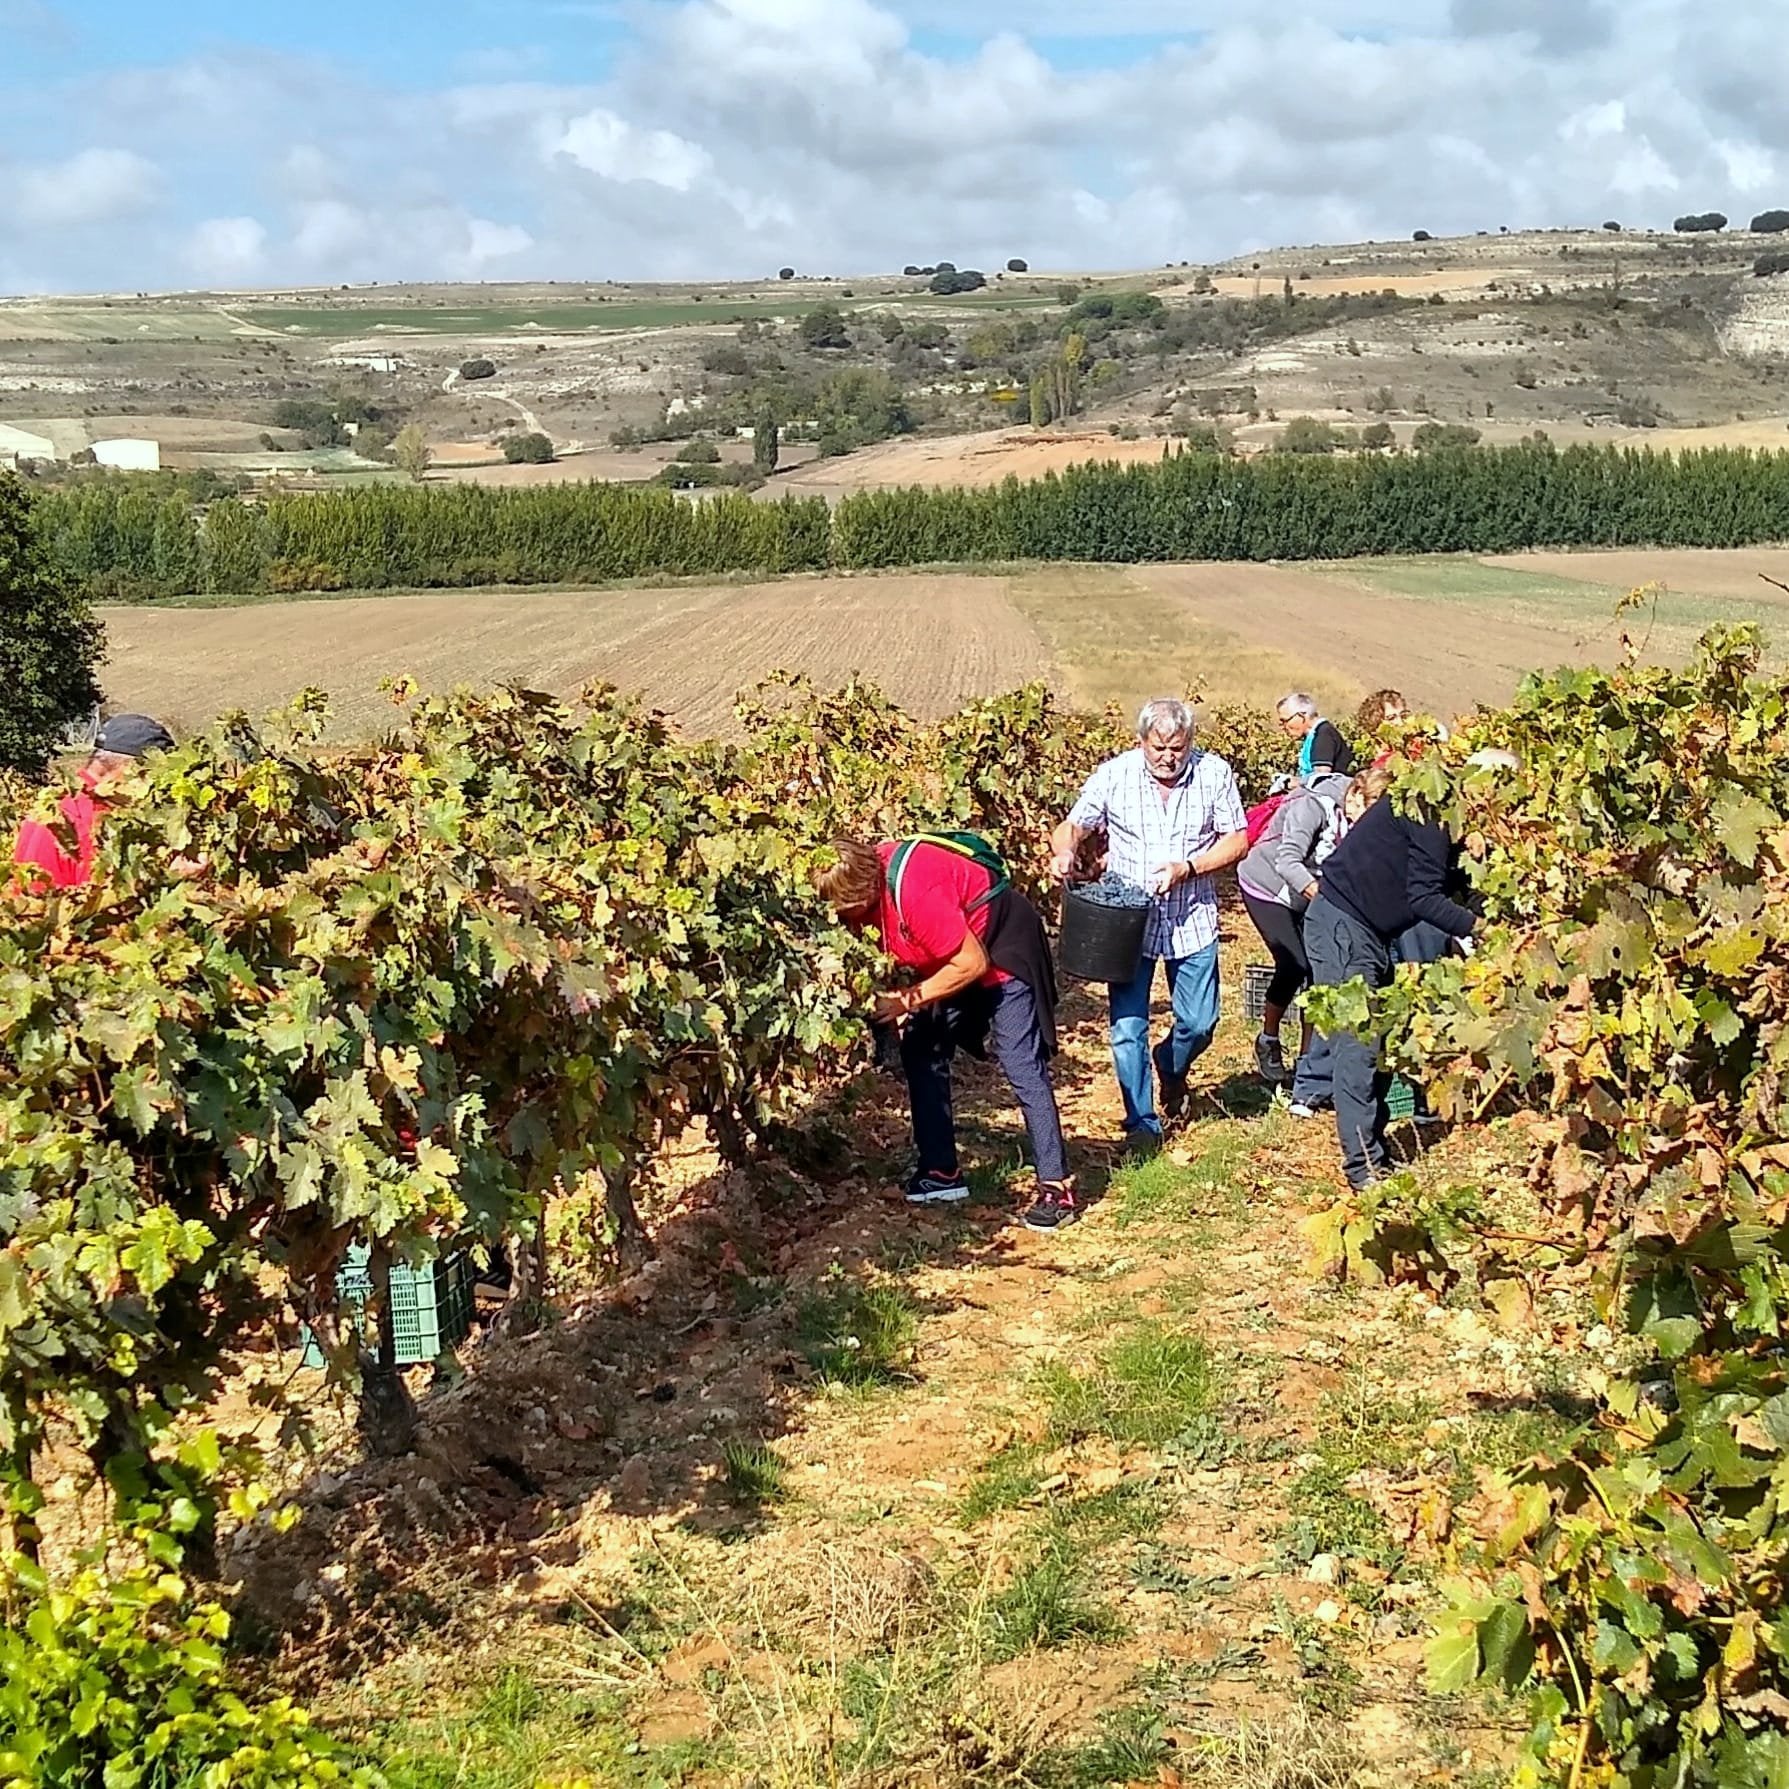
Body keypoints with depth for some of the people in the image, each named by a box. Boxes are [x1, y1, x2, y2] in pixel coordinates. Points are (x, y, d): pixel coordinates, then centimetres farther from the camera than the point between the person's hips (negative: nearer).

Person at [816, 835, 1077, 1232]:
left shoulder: (914, 891, -34)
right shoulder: (872, 877, -8)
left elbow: (973, 963, -28)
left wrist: (908, 1000, -23)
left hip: (1002, 950, -10)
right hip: (958, 957, 10)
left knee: (1023, 1069, -14)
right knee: (920, 1051, 7)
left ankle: (1057, 1189, -13)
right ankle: (941, 1172, 13)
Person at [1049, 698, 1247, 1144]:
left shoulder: (1214, 773, -5)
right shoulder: (1113, 775, -7)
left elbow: (1237, 839, -1)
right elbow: (1073, 827, -1)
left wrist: (1187, 867, -17)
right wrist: (1065, 852, -25)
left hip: (1192, 920, 1)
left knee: (1199, 1023, 9)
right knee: (1128, 1028, -3)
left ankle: (1172, 1067, 44)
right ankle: (1141, 1124, 12)